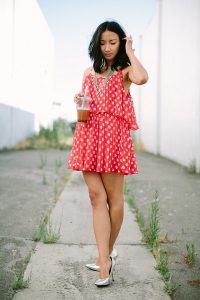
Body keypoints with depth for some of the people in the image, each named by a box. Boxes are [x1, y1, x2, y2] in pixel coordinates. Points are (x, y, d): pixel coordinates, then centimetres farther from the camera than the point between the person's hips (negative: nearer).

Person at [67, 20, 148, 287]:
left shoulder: (125, 71, 4)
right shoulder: (89, 72, 19)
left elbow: (142, 78, -20)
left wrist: (130, 53, -4)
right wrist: (78, 101, 3)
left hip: (113, 135, -4)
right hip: (88, 135, 4)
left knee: (113, 196, 1)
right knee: (96, 196, -3)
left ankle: (107, 253, 17)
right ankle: (105, 261, -3)